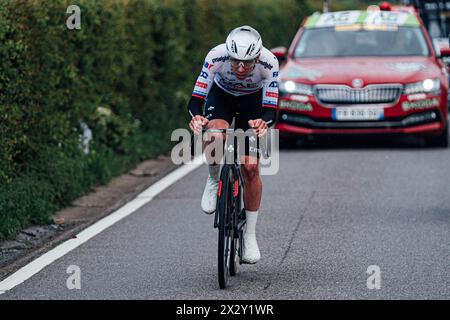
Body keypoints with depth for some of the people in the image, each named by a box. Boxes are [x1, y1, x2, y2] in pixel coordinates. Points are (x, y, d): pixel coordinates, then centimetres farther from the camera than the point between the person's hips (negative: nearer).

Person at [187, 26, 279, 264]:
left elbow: (270, 109, -33)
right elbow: (196, 99, -34)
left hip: (253, 102, 0)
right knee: (215, 136, -35)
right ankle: (213, 181, -3)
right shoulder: (216, 57, -35)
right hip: (221, 96, 0)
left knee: (251, 167, -11)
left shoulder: (269, 63, -34)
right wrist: (196, 117, -56)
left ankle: (250, 235, 2)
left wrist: (263, 122, -56)